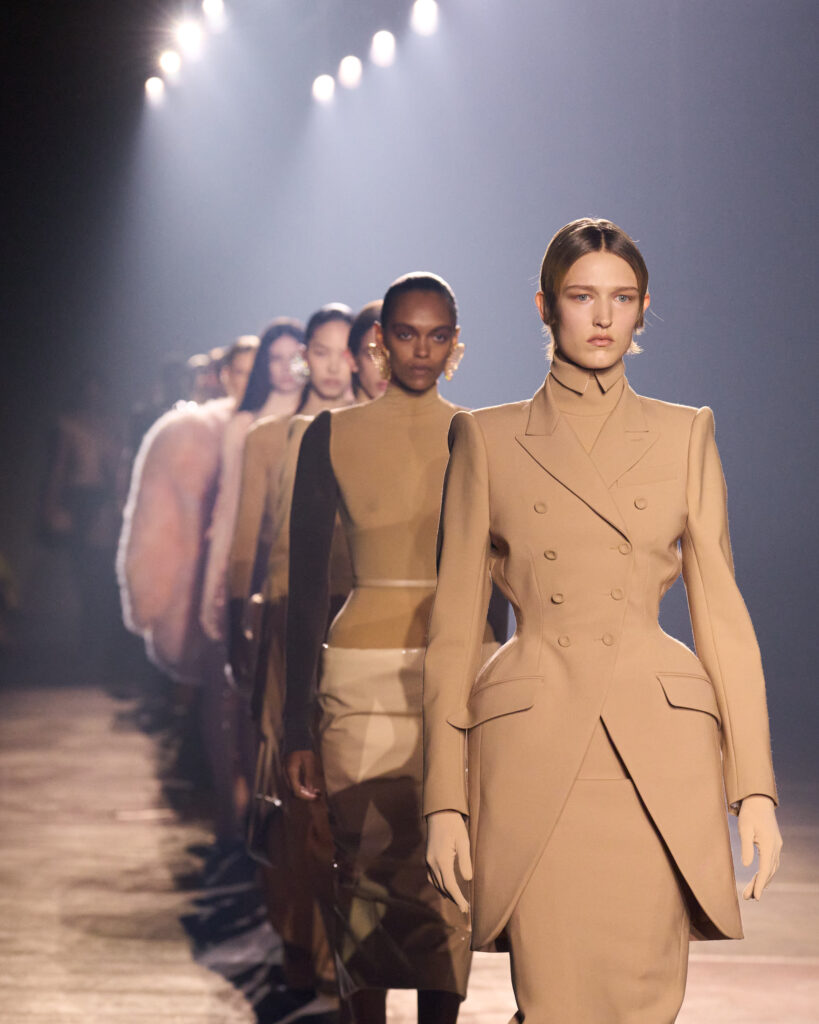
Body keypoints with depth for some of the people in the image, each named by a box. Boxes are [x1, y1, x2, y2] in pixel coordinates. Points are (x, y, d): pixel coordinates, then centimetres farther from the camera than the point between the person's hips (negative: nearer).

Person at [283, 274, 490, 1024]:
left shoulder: (479, 439, 7)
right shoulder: (331, 437, 6)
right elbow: (306, 585, 5)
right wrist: (299, 728, 3)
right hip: (365, 677, 0)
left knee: (446, 878, -3)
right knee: (368, 872, 1)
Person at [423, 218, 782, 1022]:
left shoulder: (684, 435, 11)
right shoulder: (487, 439, 7)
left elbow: (721, 610, 8)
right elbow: (455, 624, 6)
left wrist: (754, 784, 0)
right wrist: (444, 798, 0)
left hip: (661, 755, 1)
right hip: (535, 746, -1)